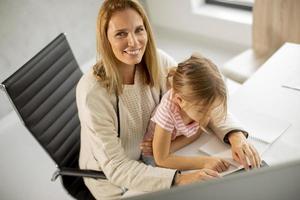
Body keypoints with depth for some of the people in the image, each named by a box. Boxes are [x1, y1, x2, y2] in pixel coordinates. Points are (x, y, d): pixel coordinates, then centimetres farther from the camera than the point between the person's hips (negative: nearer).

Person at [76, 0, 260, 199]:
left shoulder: (158, 61, -16)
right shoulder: (93, 92, -30)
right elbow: (115, 168, -29)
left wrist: (235, 135, -25)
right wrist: (179, 179, -39)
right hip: (112, 180, -4)